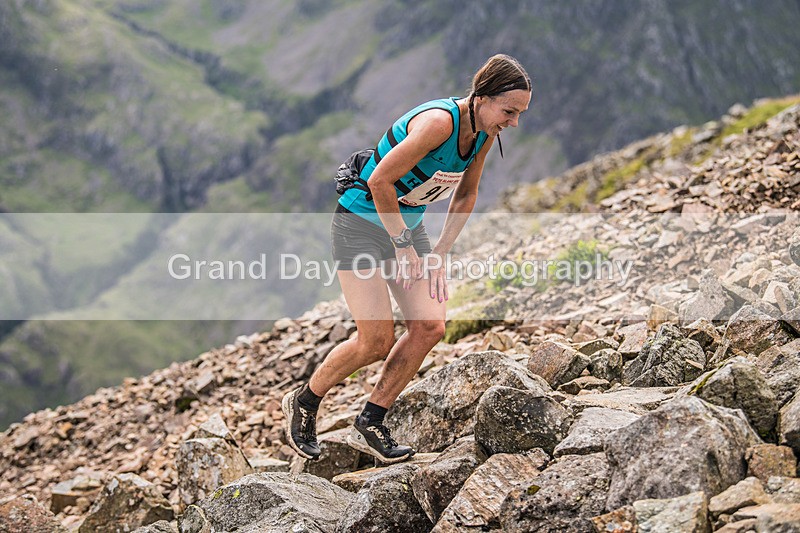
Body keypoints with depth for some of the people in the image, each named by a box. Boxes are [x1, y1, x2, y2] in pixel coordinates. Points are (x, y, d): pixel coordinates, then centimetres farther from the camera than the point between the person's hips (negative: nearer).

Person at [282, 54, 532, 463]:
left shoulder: (485, 133, -2)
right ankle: (303, 402, 14)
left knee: (429, 327, -6)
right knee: (376, 340, -11)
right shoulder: (439, 121, -28)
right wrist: (403, 245, -18)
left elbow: (465, 196, 11)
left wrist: (439, 253, 5)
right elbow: (380, 181, -26)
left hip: (407, 225, 8)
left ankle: (369, 426, 6)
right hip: (362, 224, -8)